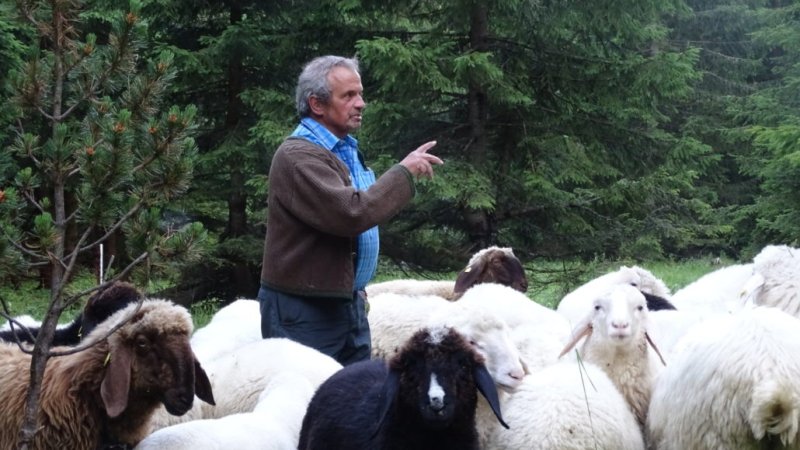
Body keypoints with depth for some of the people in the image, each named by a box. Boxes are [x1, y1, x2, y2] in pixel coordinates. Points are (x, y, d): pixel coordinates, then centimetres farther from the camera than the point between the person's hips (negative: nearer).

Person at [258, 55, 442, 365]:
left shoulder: (346, 149, 14)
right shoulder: (298, 156, -19)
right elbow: (352, 214, -28)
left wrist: (356, 287, 18)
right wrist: (403, 172, -18)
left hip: (348, 302, 9)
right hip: (303, 308, -9)